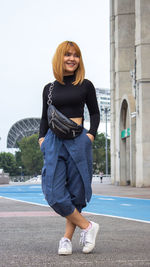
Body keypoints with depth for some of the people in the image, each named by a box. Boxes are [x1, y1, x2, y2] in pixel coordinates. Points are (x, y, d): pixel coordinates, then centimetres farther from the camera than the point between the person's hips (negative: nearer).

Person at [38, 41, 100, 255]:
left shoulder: (85, 86, 7)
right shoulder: (50, 89, 13)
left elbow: (95, 113, 12)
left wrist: (91, 134, -3)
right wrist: (42, 138, 4)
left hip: (78, 141, -2)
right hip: (54, 142, 2)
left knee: (76, 192, 1)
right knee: (54, 193, -11)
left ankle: (67, 238, 11)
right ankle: (87, 226, 2)